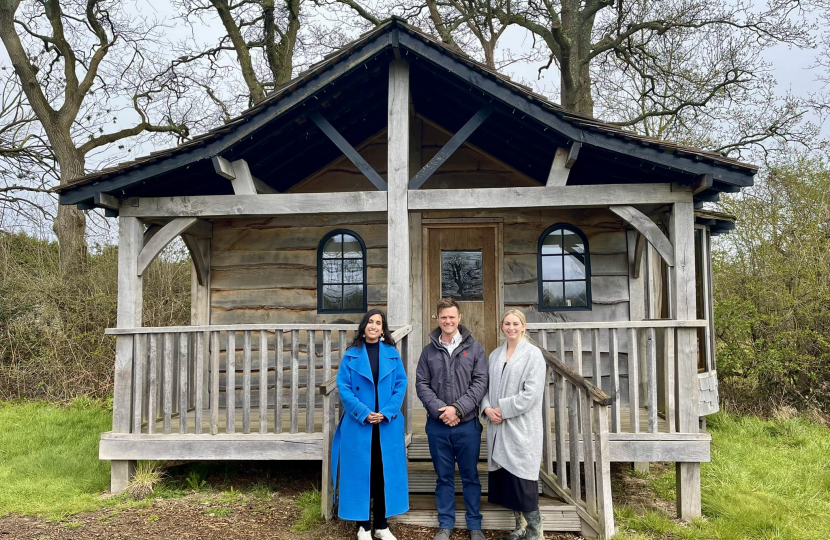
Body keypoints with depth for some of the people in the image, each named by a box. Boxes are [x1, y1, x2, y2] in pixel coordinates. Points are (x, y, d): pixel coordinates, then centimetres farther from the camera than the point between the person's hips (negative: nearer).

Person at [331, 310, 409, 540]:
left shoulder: (392, 354, 5)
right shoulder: (351, 355, 1)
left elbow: (401, 385, 0)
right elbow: (343, 386, -5)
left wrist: (386, 412, -13)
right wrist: (364, 413, -15)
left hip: (387, 424, 2)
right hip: (358, 424, -1)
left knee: (385, 472, 8)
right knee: (360, 472, 4)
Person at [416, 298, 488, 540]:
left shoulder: (474, 348, -1)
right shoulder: (429, 350, 4)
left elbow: (481, 383, -6)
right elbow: (421, 384, 0)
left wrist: (457, 409, -15)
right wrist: (440, 410, -14)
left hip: (468, 424, -1)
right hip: (437, 425, 1)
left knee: (470, 476, 10)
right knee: (443, 477, 12)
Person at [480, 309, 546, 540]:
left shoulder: (533, 354, -6)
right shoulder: (495, 355, 12)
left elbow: (531, 394, -14)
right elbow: (488, 386, 13)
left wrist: (502, 409, -14)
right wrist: (487, 408, -6)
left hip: (522, 427, -6)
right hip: (498, 427, 6)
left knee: (522, 478, -3)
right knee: (505, 478, 9)